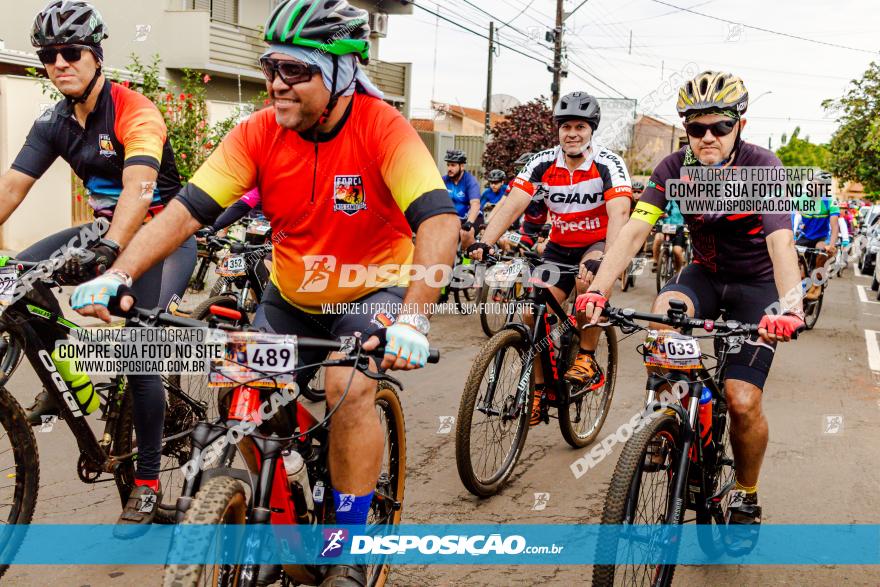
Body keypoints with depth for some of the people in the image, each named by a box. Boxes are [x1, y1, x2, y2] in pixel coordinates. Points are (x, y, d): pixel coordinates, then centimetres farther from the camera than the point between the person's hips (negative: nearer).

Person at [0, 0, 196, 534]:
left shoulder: (135, 112, -21)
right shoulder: (54, 123, 0)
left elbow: (138, 186, -36)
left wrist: (109, 249, -52)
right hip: (109, 233, 7)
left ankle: (148, 484, -1)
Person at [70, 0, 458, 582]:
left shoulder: (383, 127, -23)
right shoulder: (259, 134, -14)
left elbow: (440, 220, -35)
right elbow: (186, 210, -17)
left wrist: (413, 318, -48)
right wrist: (116, 276, -30)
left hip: (373, 293, -4)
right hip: (290, 298, 4)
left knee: (350, 388, -28)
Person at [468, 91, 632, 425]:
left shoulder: (608, 165, -18)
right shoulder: (542, 164, -9)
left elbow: (618, 213, -32)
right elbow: (513, 204, -20)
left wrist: (607, 260, -49)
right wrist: (484, 242, -37)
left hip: (598, 244, -3)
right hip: (560, 246, 4)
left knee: (590, 279, -37)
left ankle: (587, 359, -17)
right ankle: (537, 389, 9)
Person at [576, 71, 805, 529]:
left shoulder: (762, 168, -23)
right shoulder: (675, 169, -13)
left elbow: (781, 243, -37)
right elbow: (634, 230, -24)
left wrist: (790, 308, -55)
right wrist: (598, 290, -39)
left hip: (756, 284, -3)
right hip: (705, 273, 3)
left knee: (743, 402, -14)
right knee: (663, 313, -33)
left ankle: (746, 497, 14)